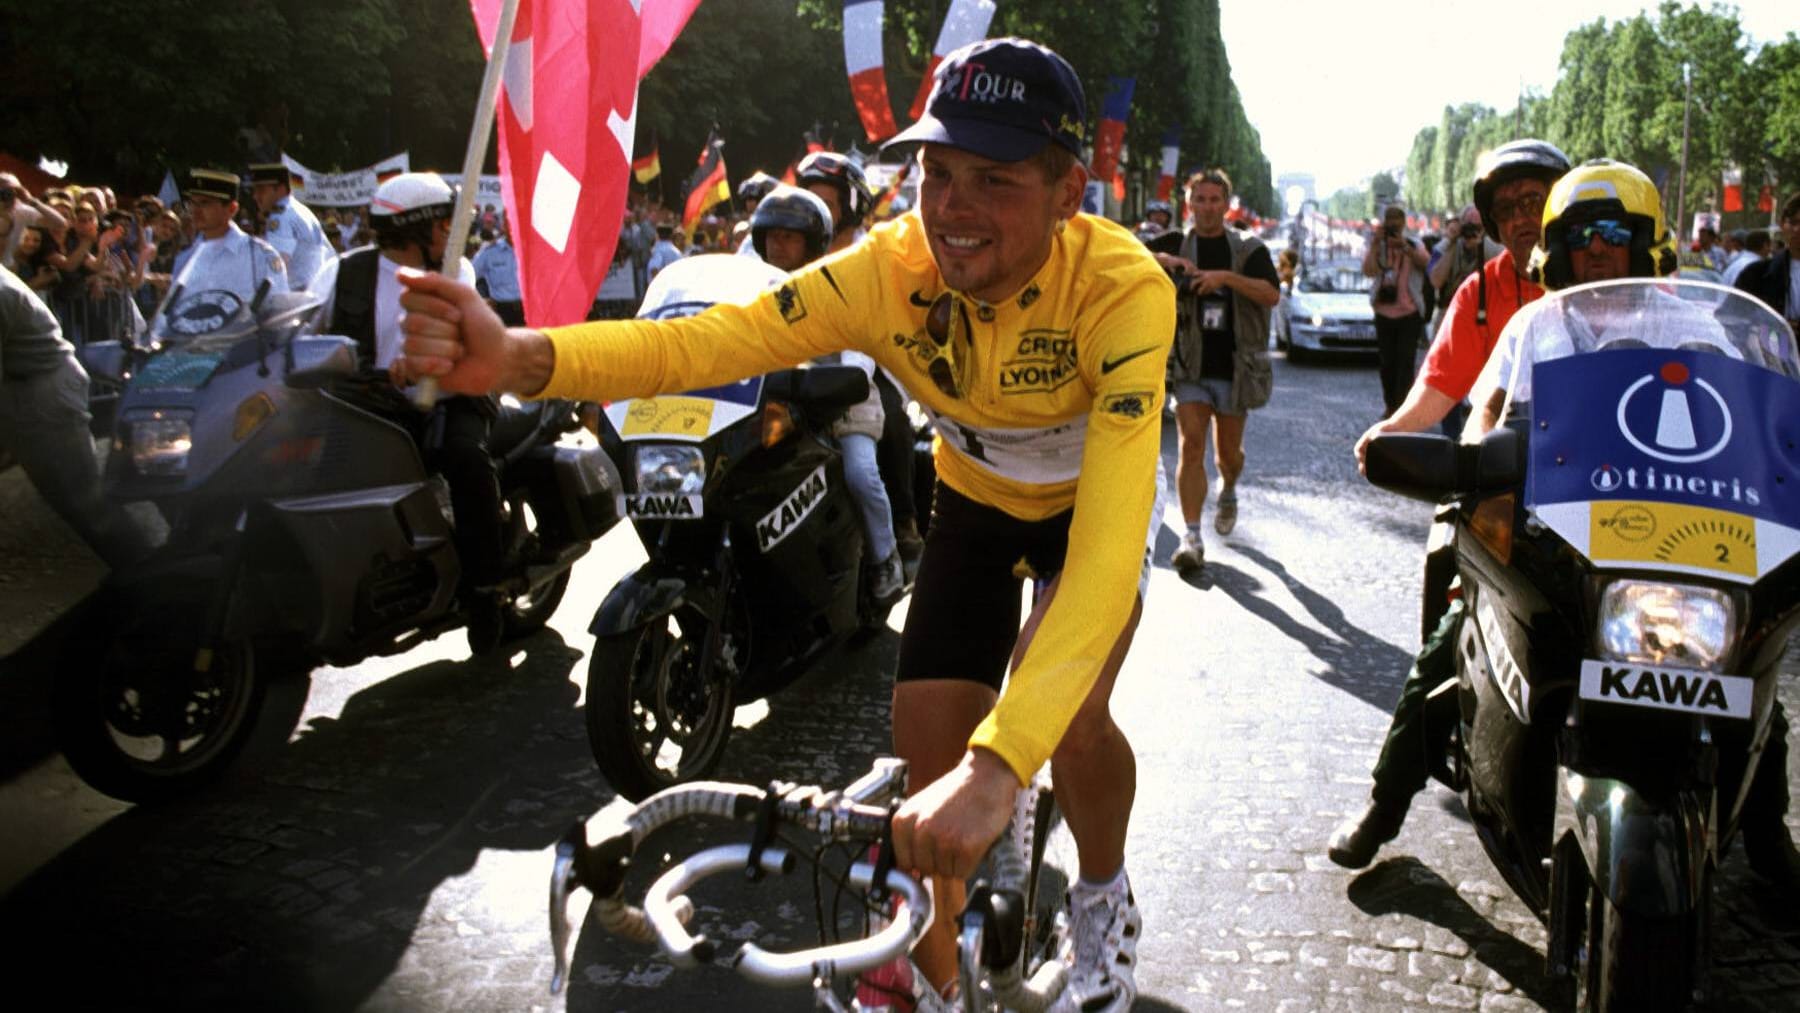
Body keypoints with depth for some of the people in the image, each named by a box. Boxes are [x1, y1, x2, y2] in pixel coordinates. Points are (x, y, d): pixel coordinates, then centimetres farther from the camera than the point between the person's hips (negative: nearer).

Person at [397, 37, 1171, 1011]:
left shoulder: (1122, 289, -38)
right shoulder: (890, 269, -28)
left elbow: (1109, 541, -48)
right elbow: (709, 339, -38)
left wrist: (998, 763, -59)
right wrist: (517, 358, -59)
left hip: (1093, 506, -3)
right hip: (975, 499, 3)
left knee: (1070, 721, -25)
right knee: (927, 749, -6)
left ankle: (1101, 896, 11)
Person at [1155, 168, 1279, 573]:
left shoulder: (1248, 249, 3)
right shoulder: (1175, 245, 5)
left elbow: (1272, 295, -10)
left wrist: (1227, 277, -24)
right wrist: (1164, 260, -21)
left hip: (1234, 367, 1)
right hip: (1189, 366, -1)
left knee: (1228, 450, 12)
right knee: (1191, 445, -12)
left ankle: (1228, 492, 47)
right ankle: (1192, 537, -13)